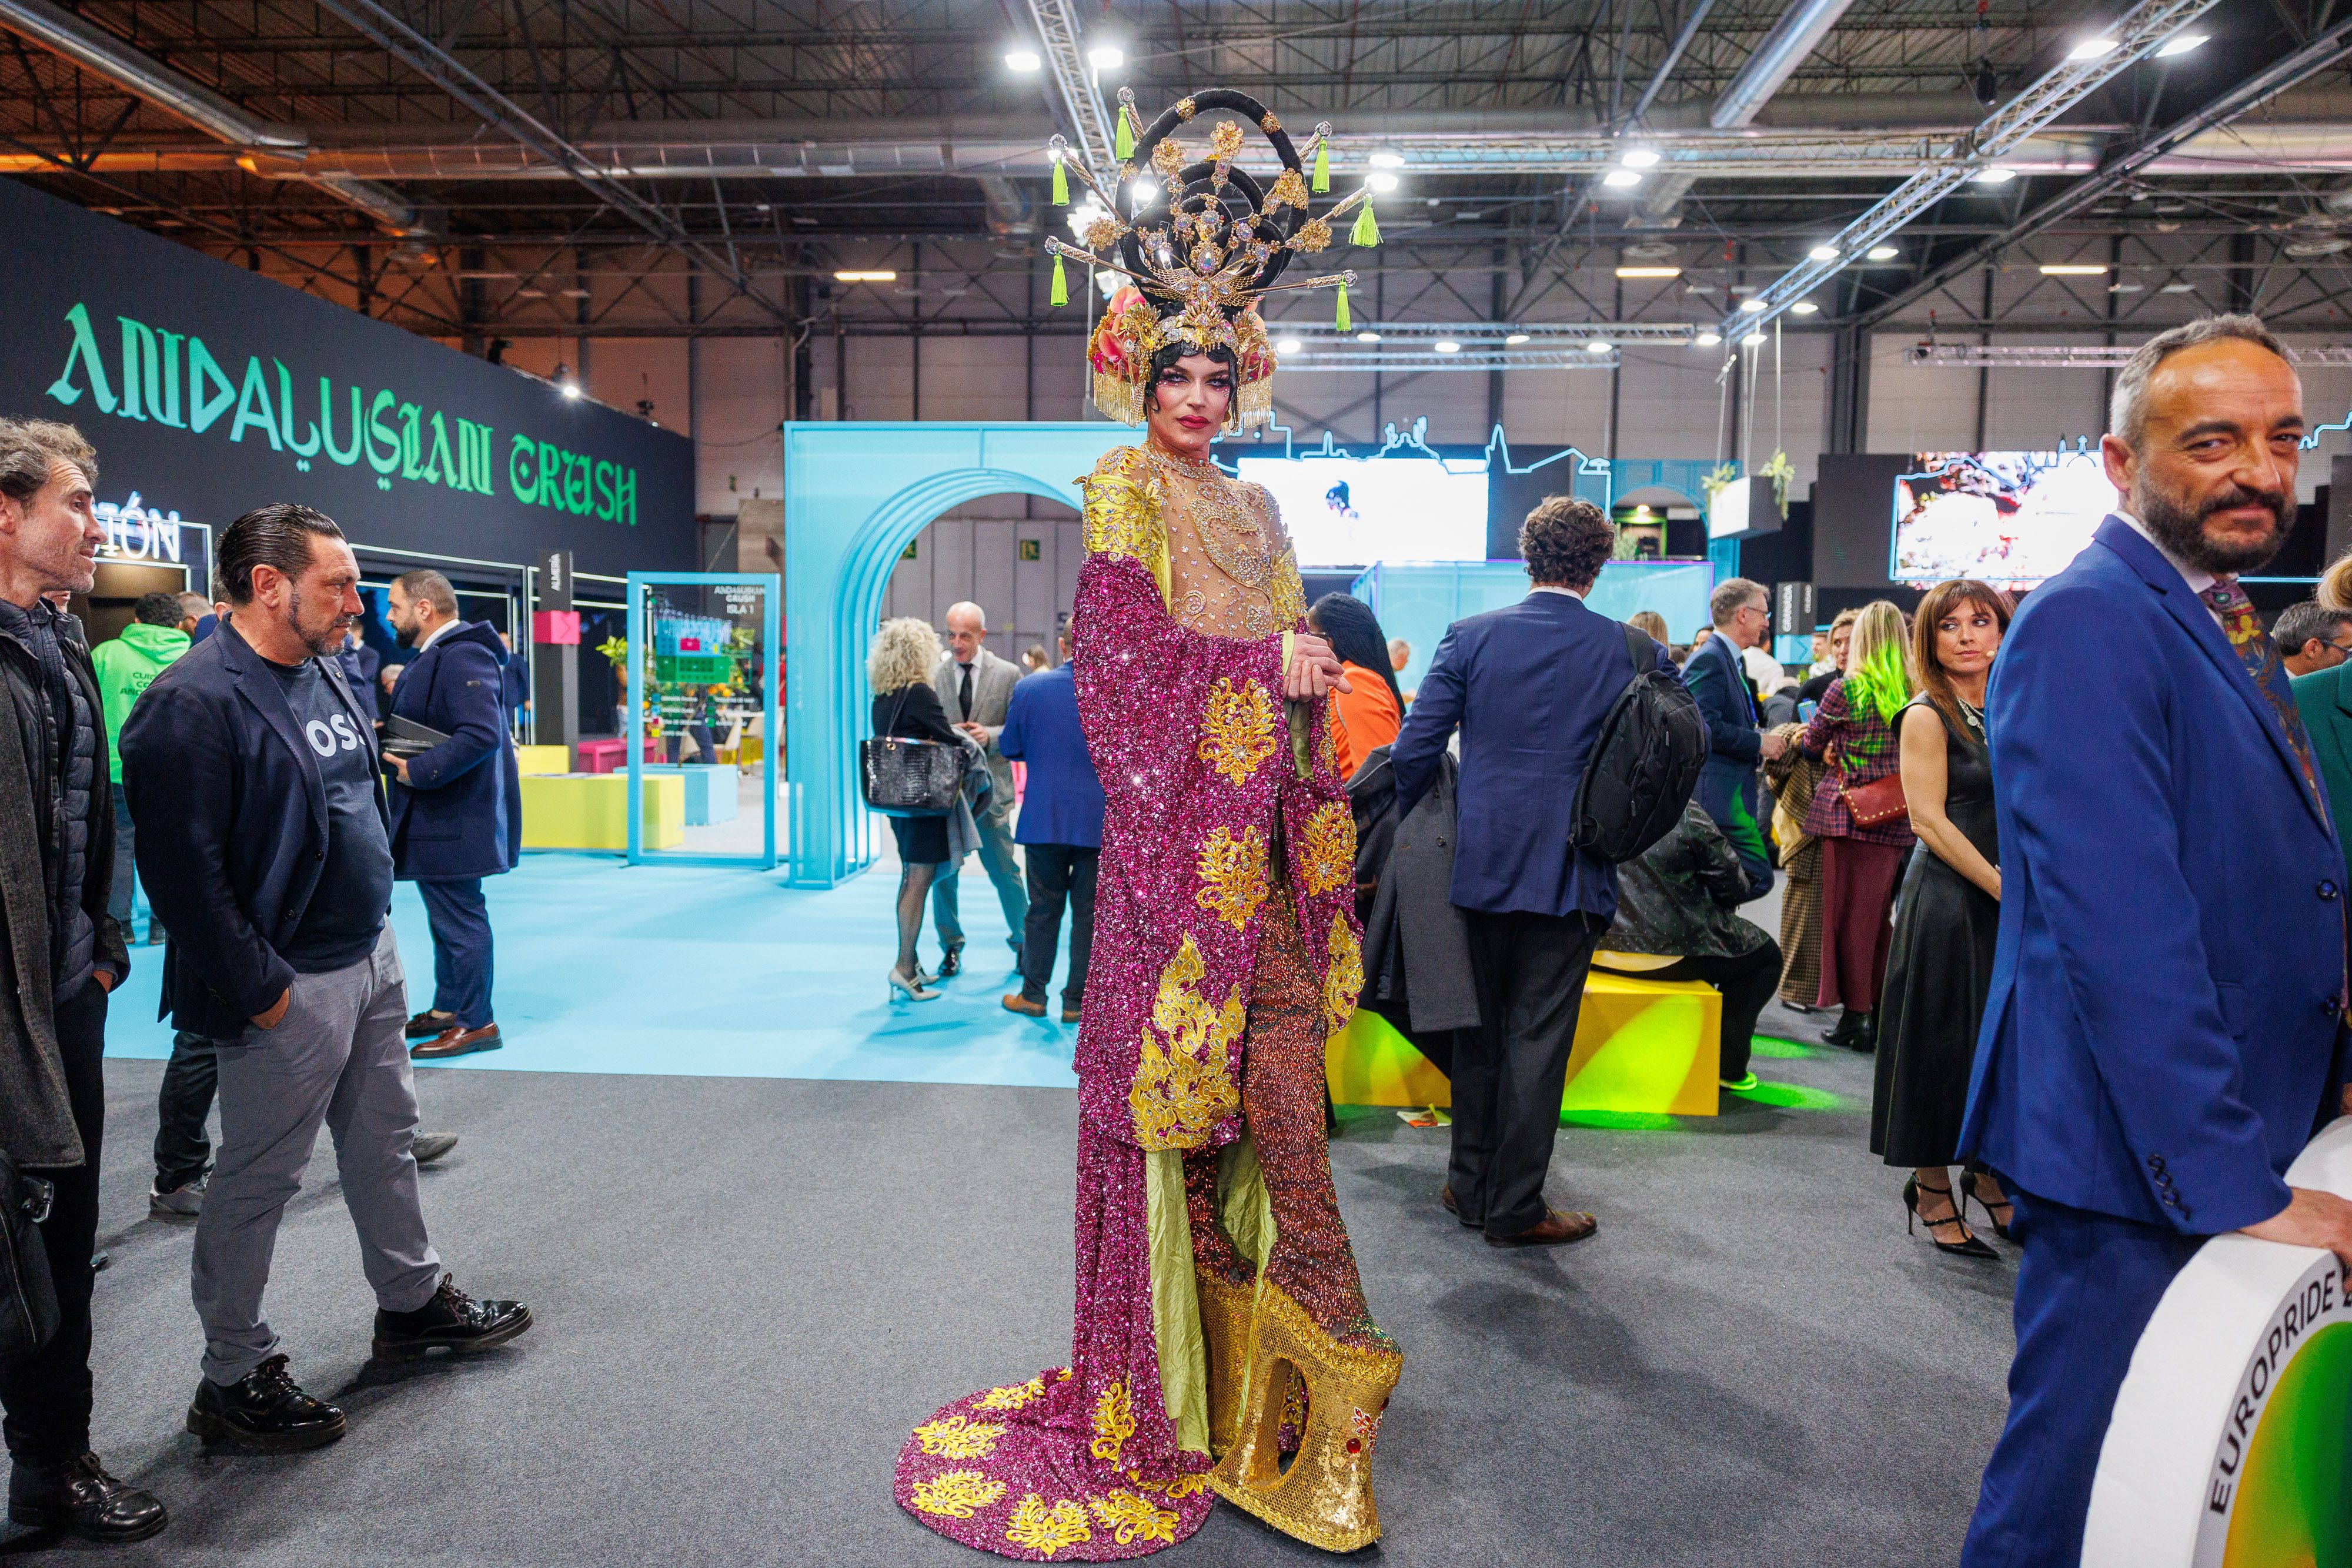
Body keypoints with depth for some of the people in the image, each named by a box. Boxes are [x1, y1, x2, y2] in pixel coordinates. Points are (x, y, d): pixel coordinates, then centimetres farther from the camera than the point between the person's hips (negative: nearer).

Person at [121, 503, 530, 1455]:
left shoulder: (322, 671, 9)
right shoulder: (194, 704, -20)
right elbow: (184, 872, -22)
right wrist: (257, 990, -18)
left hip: (371, 957, 9)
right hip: (289, 989, -9)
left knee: (384, 1138, 21)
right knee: (257, 1182, 5)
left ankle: (413, 1302, 38)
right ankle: (233, 1381, 22)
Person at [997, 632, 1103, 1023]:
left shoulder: (1029, 687, -3)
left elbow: (1010, 747, 7)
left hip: (1045, 818, 1)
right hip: (1100, 821, -1)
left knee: (1044, 909, 13)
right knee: (1089, 912, 7)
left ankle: (1033, 994, 21)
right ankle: (1077, 1001, 12)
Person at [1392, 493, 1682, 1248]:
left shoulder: (1471, 636, -2)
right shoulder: (1631, 650, -3)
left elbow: (1415, 747, -4)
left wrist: (1410, 827, 11)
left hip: (1479, 864, 2)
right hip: (1567, 873, -2)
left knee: (1479, 1027, 15)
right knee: (1538, 1039, 5)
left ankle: (1470, 1185, 26)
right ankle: (1515, 1207, 14)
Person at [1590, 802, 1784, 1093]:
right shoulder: (1685, 812, -13)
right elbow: (1733, 886, -7)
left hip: (1600, 948, 6)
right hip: (1668, 953, -6)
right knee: (1765, 953, 20)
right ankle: (1727, 1067, 20)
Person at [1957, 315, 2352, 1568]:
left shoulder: (2222, 620, 12)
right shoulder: (2087, 627, -18)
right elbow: (2121, 931, -25)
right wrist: (2234, 1181, -24)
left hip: (2230, 1143, 9)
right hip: (2140, 1165, -9)